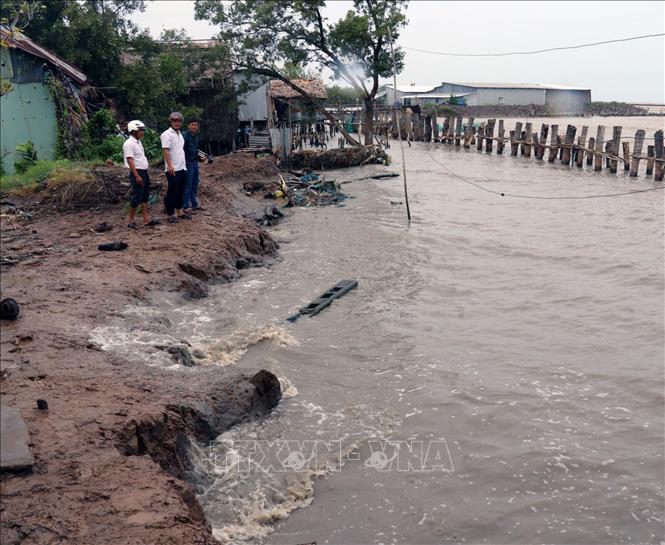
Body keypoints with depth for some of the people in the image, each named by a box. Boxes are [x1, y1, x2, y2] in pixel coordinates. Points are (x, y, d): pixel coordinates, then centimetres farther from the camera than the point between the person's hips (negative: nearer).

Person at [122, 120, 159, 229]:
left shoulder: (138, 142, 15)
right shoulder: (129, 144, -15)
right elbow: (130, 161, -20)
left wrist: (144, 174, 18)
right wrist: (137, 176, -25)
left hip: (144, 172, 10)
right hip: (137, 173, -10)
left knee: (145, 197, 10)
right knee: (136, 198, -5)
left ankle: (147, 220, 14)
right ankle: (131, 221, 4)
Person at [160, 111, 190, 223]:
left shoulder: (180, 134, 17)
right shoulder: (167, 134, -9)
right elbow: (165, 150, -18)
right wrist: (170, 166, -26)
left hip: (182, 168, 8)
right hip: (173, 169, -8)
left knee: (181, 191, 14)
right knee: (172, 192, -3)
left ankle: (179, 211, 24)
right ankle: (170, 214, 3)